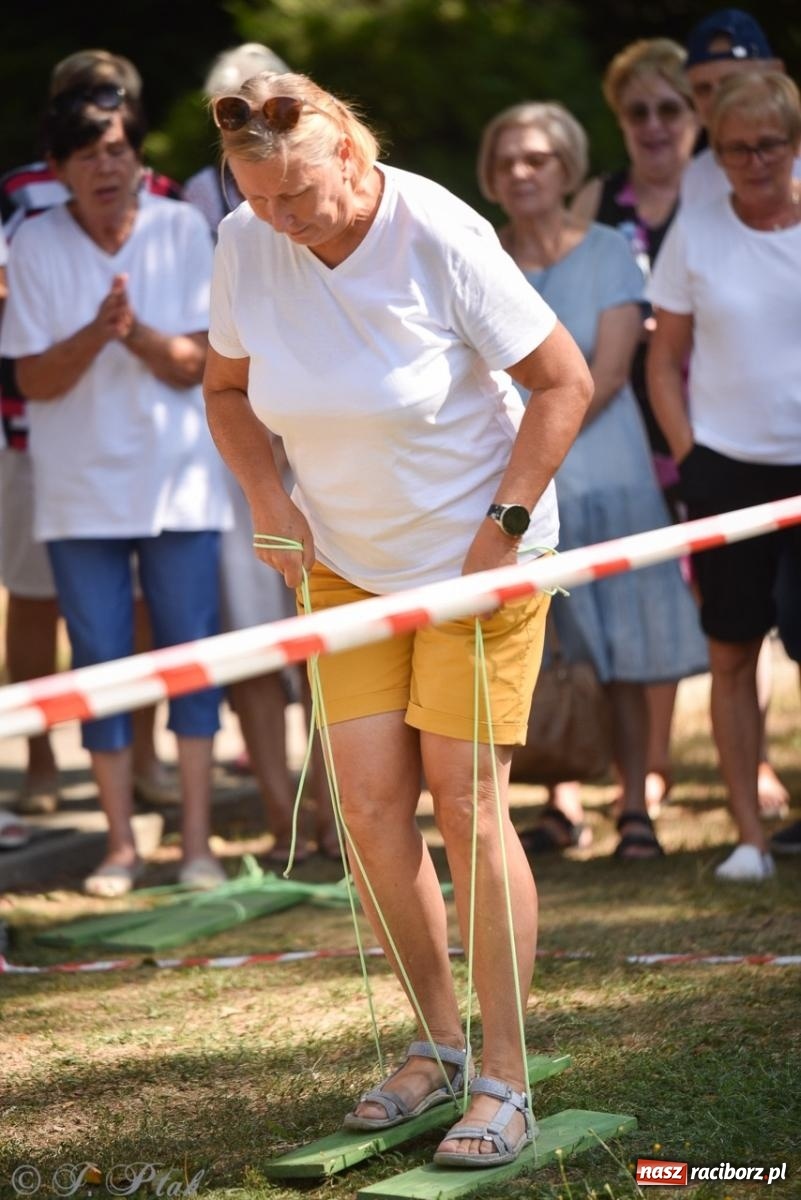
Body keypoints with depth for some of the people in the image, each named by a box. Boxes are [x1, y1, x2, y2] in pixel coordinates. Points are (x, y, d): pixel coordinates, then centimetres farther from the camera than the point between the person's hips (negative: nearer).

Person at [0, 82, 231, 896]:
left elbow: (194, 364, -6)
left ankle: (197, 842, 10)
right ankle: (120, 844, 13)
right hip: (81, 488, 0)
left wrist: (136, 332, -25)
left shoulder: (181, 231, -4)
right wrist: (94, 335, -23)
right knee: (99, 662, 3)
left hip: (178, 480, 0)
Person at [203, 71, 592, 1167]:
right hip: (344, 565, 5)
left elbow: (564, 382, -13)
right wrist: (269, 499, -4)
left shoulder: (442, 236, -21)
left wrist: (503, 525, -16)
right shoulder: (245, 246, -7)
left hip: (477, 558, -4)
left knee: (465, 804, -7)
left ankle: (504, 1082, 2)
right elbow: (228, 388, 11)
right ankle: (437, 1045, 19)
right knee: (370, 808, -1)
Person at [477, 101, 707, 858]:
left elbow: (606, 376, -6)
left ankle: (634, 809, 3)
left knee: (620, 655, -1)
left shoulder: (607, 254, 2)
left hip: (603, 480, -2)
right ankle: (561, 805, 11)